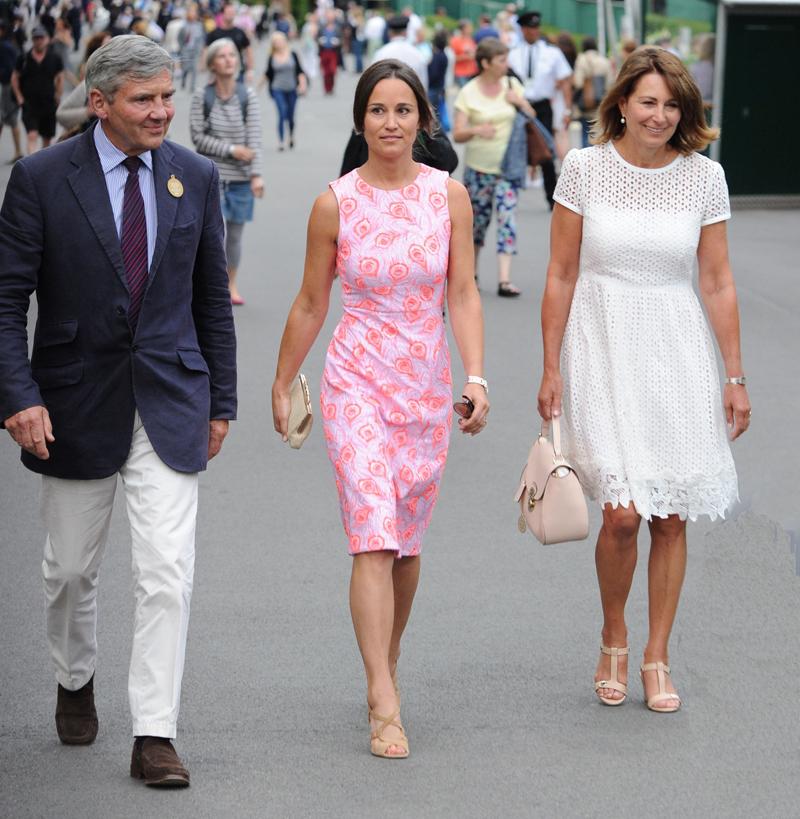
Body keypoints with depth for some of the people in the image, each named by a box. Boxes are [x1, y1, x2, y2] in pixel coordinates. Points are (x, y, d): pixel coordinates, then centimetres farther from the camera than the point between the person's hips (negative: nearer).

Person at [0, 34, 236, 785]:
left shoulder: (195, 176, 3)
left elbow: (211, 297, 10)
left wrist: (220, 400, 10)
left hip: (169, 400, 1)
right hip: (77, 404, -1)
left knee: (166, 570, -7)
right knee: (71, 567, 13)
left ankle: (154, 737, -2)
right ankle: (75, 682, 40)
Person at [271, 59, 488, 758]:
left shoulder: (449, 196, 0)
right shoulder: (335, 203, -4)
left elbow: (463, 295, 0)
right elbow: (311, 303, 6)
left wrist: (476, 377, -12)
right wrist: (282, 384, 12)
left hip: (428, 384, 3)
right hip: (357, 380, -2)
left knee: (408, 542, 11)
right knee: (374, 539, -13)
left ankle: (387, 667, 32)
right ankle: (384, 704, -15)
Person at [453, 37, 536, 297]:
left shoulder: (512, 84, 4)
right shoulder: (469, 93, -5)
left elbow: (532, 117, 13)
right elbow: (457, 134, -7)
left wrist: (520, 102, -8)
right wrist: (476, 130, -28)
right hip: (479, 166, -2)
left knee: (507, 219, -10)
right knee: (477, 220, 8)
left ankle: (504, 280, -14)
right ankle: (472, 272, 29)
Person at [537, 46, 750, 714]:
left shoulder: (704, 177, 1)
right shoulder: (585, 169, -3)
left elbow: (718, 284, 5)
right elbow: (561, 276, 1)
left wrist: (735, 376, 5)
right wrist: (551, 369, -1)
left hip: (678, 356, 2)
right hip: (604, 351, -2)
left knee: (671, 517, 3)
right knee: (623, 511, -12)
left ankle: (657, 658, 18)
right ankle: (614, 641, 14)